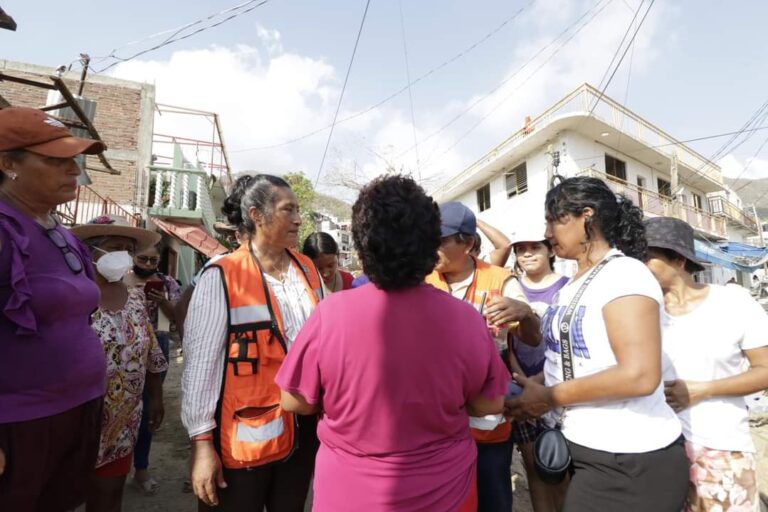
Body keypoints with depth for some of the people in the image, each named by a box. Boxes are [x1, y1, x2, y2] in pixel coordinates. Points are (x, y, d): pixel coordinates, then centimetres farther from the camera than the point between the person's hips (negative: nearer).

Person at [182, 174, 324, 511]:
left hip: (302, 433, 5)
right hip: (243, 438, -5)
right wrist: (202, 442, -10)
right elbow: (200, 363, -13)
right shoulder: (222, 278, -15)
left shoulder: (308, 271, 2)